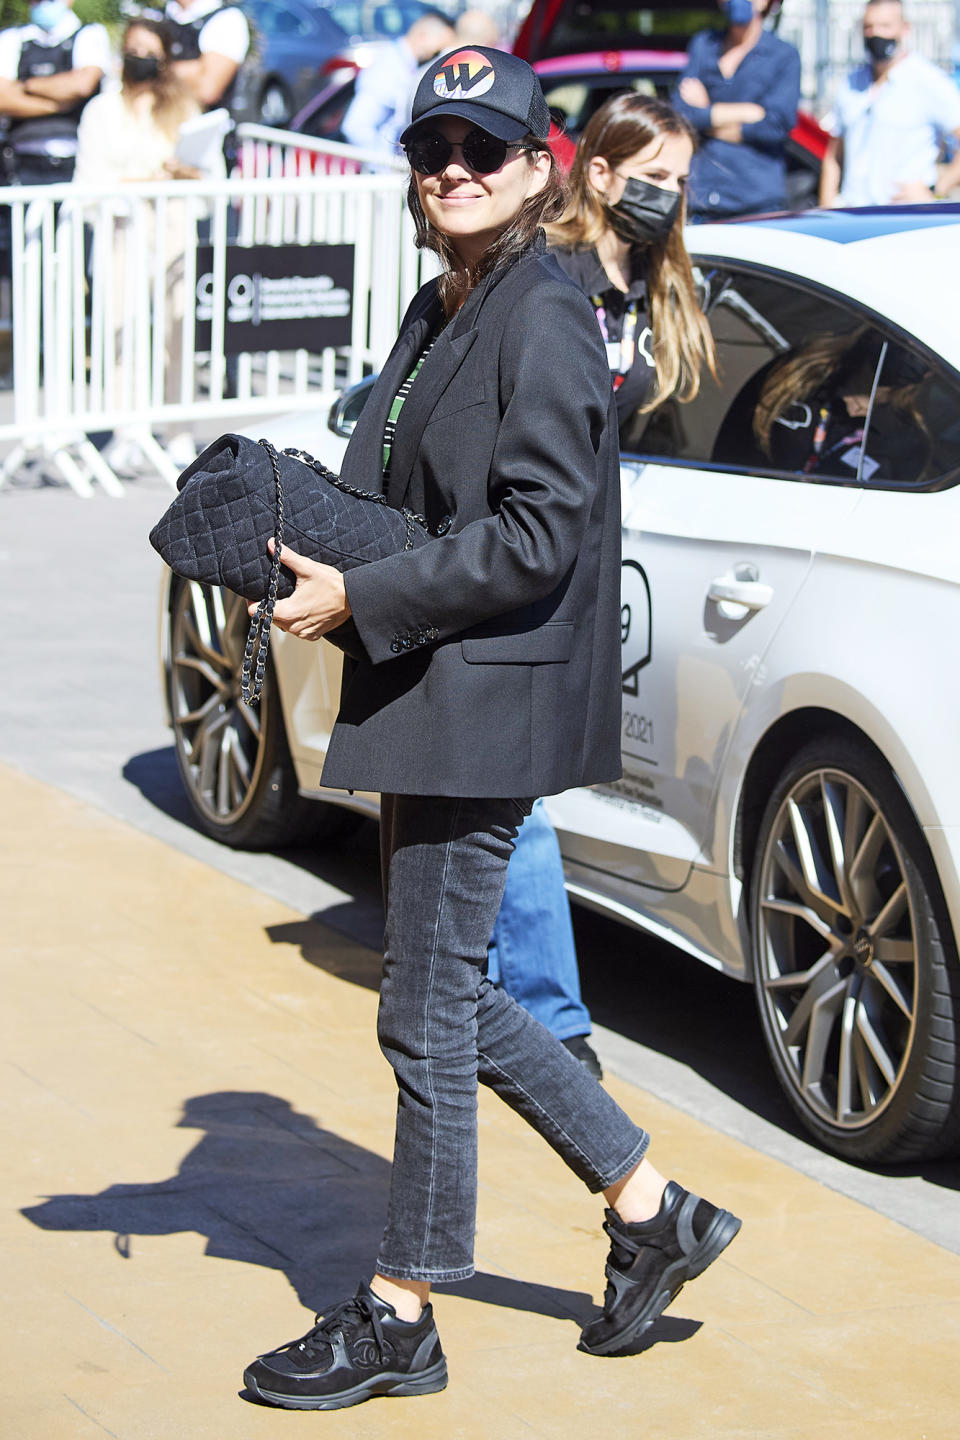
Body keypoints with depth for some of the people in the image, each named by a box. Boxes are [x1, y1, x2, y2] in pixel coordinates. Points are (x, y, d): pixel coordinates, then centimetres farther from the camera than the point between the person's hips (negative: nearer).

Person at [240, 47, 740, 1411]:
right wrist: (308, 557, 4)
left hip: (490, 701, -10)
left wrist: (359, 597, -18)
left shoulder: (544, 321, -14)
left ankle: (399, 1318, 11)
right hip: (425, 699, 10)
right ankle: (653, 1211, 26)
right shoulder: (439, 314, 13)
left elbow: (536, 536, -20)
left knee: (428, 1013, -1)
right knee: (456, 1002, 15)